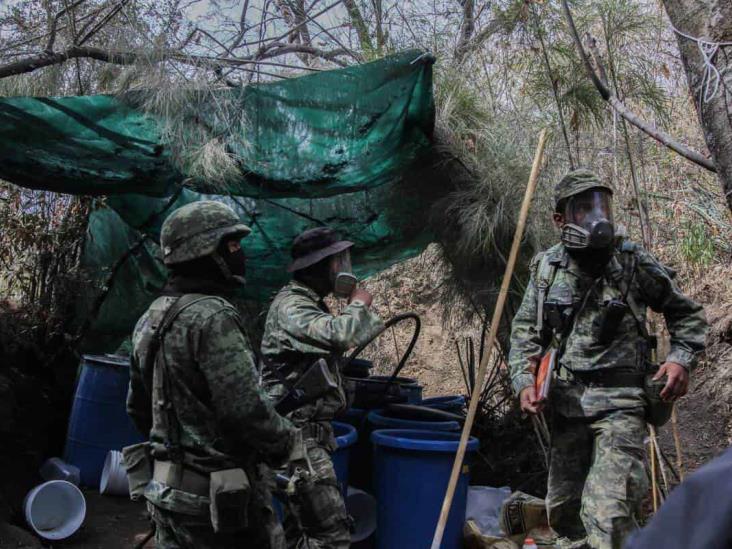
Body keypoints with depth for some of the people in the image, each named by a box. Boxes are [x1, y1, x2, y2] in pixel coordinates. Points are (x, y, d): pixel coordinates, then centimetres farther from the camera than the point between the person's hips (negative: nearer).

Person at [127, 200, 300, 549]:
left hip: (169, 488, 9)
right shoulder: (212, 316, -21)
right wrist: (288, 441, -8)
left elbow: (137, 407, 16)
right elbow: (247, 408, -26)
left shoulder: (151, 318, 7)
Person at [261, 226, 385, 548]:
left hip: (308, 432, 10)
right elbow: (339, 335, -32)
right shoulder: (290, 305, -16)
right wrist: (358, 304, -12)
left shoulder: (308, 305, 16)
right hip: (298, 435, -10)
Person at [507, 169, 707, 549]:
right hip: (566, 403, 4)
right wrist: (524, 382, -3)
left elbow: (687, 314, 8)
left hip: (619, 403, -4)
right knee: (562, 508, 15)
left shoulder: (633, 263, -4)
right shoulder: (547, 267, 4)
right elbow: (525, 330, 10)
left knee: (609, 514, -17)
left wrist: (681, 359, -8)